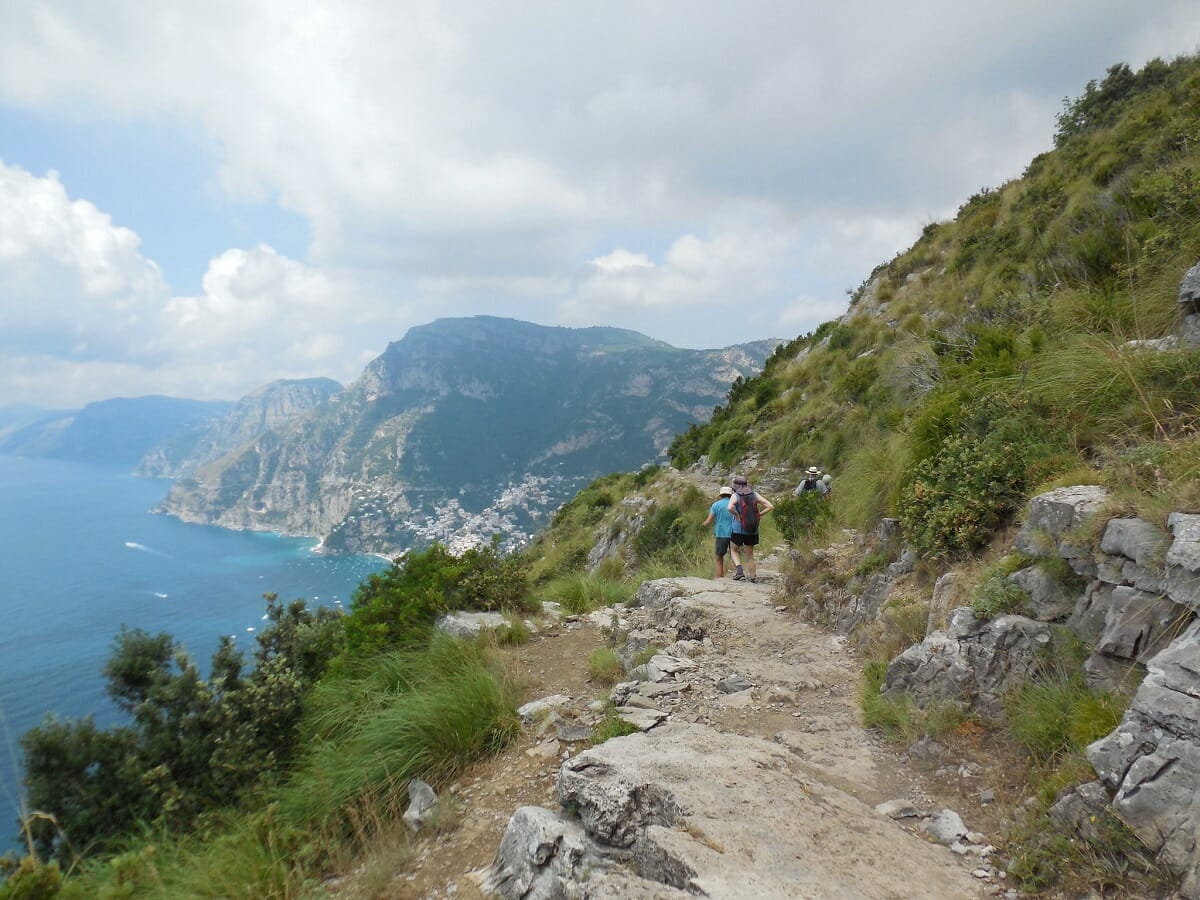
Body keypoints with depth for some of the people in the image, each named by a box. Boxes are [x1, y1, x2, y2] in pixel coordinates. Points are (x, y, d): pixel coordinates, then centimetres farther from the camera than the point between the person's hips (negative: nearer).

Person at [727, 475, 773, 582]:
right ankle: (753, 577, 13)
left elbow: (730, 507, -31)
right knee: (750, 555, 15)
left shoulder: (735, 496, -10)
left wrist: (737, 515, -15)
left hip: (738, 530, -4)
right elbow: (770, 506, -2)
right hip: (753, 530, 4)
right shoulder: (754, 495, 1)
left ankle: (739, 571, -4)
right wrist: (758, 515, 0)